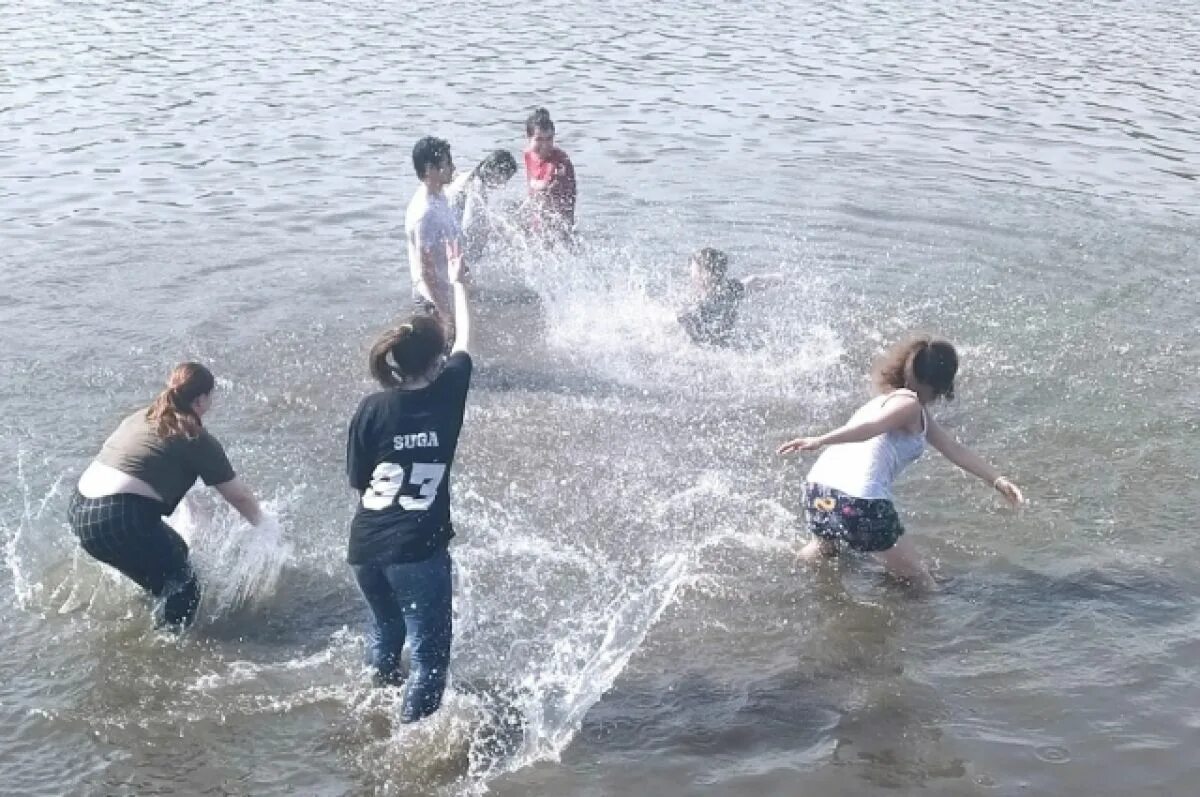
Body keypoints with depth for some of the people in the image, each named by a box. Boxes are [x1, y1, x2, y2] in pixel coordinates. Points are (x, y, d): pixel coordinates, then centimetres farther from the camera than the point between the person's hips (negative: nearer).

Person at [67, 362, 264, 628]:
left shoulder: (140, 418, 20)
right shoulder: (198, 441, 0)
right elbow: (240, 497, 10)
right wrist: (262, 525, 29)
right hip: (119, 521, -9)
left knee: (174, 550, 26)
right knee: (183, 590, 3)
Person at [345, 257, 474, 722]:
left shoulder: (372, 409, -3)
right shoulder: (447, 394, -5)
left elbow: (357, 482, 3)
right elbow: (464, 342, 14)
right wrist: (458, 283, 28)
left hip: (366, 547, 4)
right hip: (419, 548, -4)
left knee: (385, 629, 28)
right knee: (429, 648, 8)